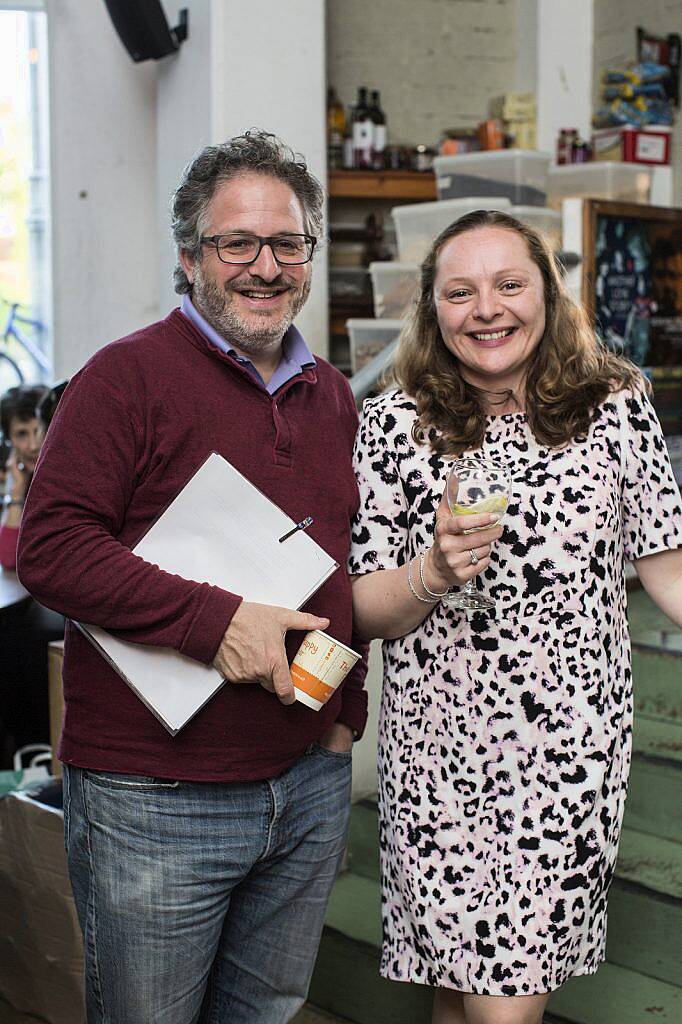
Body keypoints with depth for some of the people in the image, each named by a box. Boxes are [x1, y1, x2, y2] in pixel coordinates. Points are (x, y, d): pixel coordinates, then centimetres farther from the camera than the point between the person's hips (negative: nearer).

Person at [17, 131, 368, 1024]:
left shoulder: (332, 395, 12)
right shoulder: (129, 375, -10)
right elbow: (49, 546, -18)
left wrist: (350, 703, 13)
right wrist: (214, 620, -23)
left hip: (312, 782, 6)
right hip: (154, 798, -6)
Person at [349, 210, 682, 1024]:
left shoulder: (616, 408, 2)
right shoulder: (395, 424, -1)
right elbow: (363, 612, 0)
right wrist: (433, 574, -19)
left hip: (574, 751, 1)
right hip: (440, 754, -1)